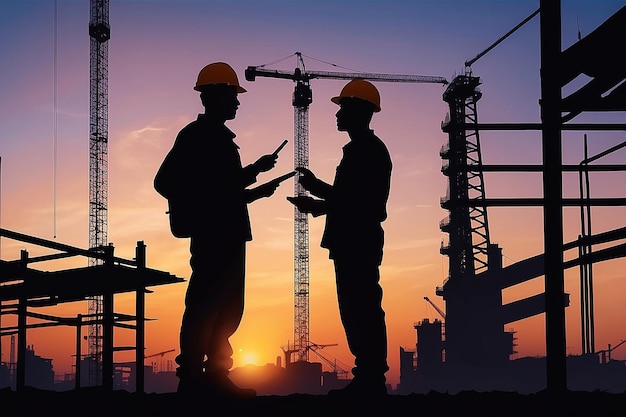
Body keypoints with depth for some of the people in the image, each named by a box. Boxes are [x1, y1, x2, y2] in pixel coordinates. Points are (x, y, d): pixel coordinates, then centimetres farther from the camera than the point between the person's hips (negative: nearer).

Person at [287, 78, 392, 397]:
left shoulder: (367, 150, -10)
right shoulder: (363, 149, 22)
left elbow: (358, 201, -19)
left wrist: (317, 189, -11)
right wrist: (317, 205, 17)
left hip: (358, 244, -11)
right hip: (354, 243, 11)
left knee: (361, 311, -12)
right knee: (358, 311, 10)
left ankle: (371, 380, -13)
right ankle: (369, 379, 11)